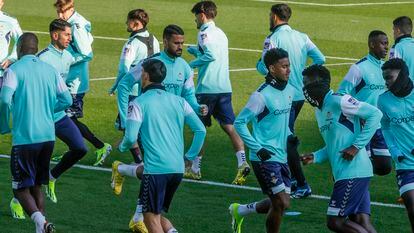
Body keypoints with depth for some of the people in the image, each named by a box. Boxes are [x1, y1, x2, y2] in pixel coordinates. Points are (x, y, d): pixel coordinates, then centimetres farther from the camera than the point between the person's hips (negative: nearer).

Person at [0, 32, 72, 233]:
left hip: (24, 139, -5)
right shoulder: (50, 70, 9)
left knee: (21, 189, 0)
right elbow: (67, 100, 7)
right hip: (48, 137, 5)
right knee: (36, 187, 18)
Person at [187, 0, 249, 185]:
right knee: (230, 127, 0)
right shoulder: (221, 33, 18)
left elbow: (211, 55, -24)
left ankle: (195, 168, 14)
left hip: (207, 88, -7)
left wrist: (194, 63, -11)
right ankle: (242, 162, -17)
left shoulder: (205, 32, -9)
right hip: (224, 87, 7)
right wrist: (196, 51, 29)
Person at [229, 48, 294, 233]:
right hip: (265, 158, -8)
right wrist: (258, 148, -17)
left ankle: (239, 211, 30)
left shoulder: (290, 90, 7)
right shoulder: (261, 96, -17)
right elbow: (239, 123, -13)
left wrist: (289, 136, 7)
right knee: (281, 203, -10)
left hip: (281, 157, 8)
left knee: (282, 203, 10)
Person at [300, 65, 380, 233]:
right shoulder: (319, 111, 18)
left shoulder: (338, 101, -11)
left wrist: (357, 146, -18)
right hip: (343, 173, 9)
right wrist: (315, 157, 8)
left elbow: (375, 114, -16)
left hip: (353, 173, -9)